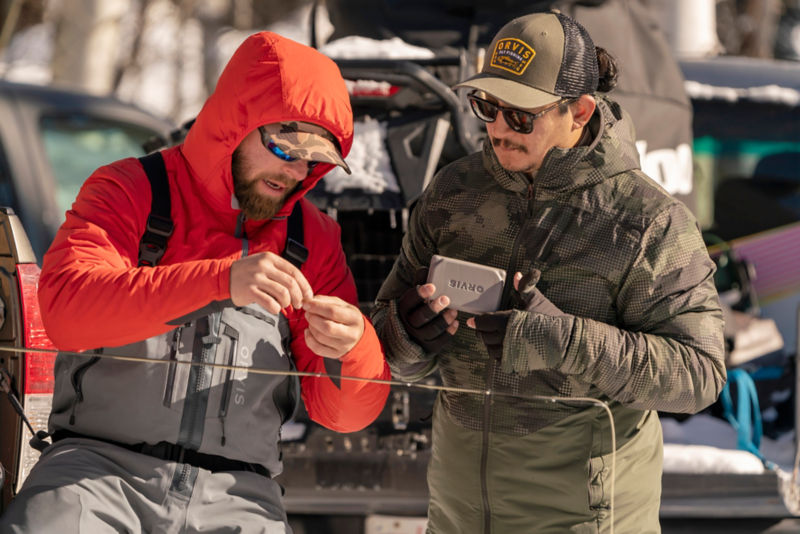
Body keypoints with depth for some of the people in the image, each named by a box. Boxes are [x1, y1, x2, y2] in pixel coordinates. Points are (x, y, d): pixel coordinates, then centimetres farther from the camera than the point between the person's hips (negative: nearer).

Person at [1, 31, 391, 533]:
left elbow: (349, 413, 10)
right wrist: (220, 279, -26)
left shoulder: (313, 238, 13)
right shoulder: (131, 191, 4)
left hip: (235, 492, 4)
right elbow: (66, 307, -17)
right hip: (102, 465, -4)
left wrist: (351, 346, -14)